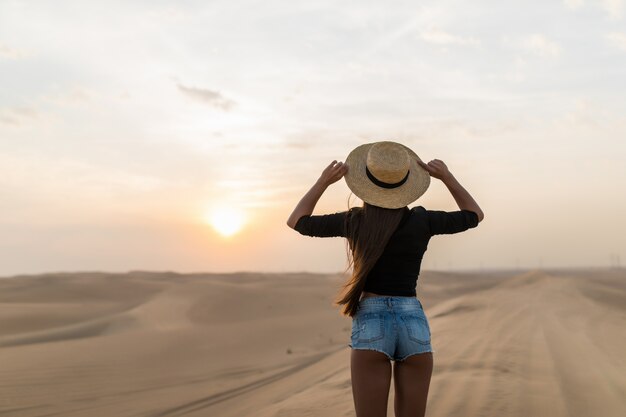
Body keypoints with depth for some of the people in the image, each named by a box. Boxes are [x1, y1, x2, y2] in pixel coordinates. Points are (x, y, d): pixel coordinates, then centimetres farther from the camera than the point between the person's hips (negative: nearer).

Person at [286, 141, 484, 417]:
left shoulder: (354, 221, -3)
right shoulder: (422, 221, -1)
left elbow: (296, 221, 10)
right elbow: (475, 215, 15)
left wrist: (324, 181, 10)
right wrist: (447, 176, 13)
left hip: (370, 327, -1)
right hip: (414, 326, 2)